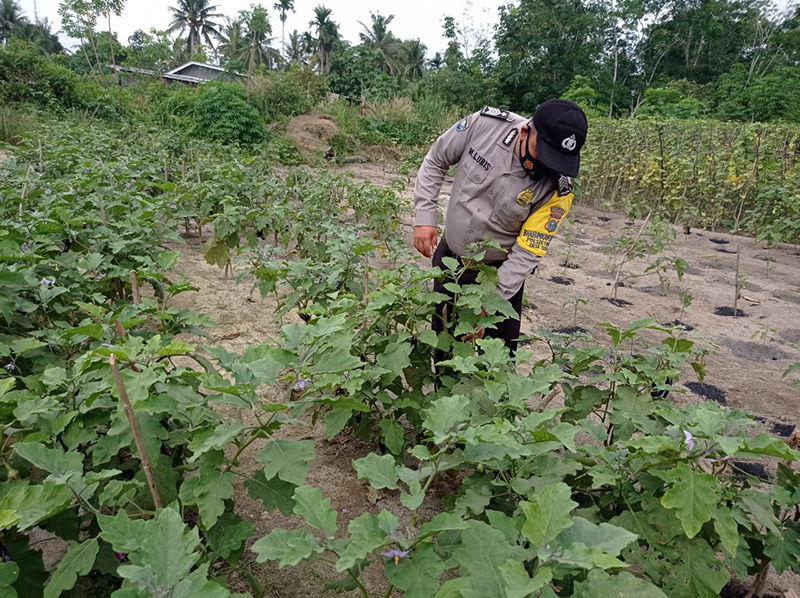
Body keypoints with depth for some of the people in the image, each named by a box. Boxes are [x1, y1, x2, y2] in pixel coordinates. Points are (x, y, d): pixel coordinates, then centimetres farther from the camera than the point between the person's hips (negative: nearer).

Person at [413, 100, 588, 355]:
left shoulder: (557, 189, -23)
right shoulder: (485, 124, -20)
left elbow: (527, 253, -21)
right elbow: (435, 162, -5)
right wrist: (425, 217, -12)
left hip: (500, 273, -2)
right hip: (448, 258, 2)